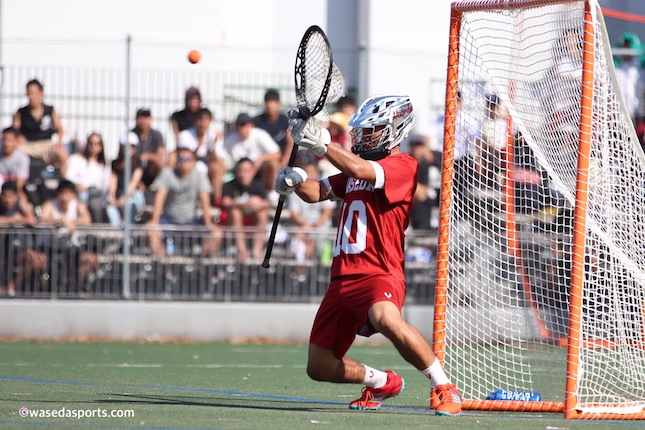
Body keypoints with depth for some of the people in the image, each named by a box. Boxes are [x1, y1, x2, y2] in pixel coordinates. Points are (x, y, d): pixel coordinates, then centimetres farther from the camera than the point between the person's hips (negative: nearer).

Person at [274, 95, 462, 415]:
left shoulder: (403, 166, -4)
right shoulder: (355, 169, 23)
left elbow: (360, 171, -21)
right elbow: (318, 192, 13)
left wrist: (321, 143, -18)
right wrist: (296, 181, -8)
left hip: (379, 273, -8)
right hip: (342, 278, 8)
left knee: (386, 319, -41)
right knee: (319, 368, 8)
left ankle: (444, 389, -26)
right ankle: (382, 383, 34)